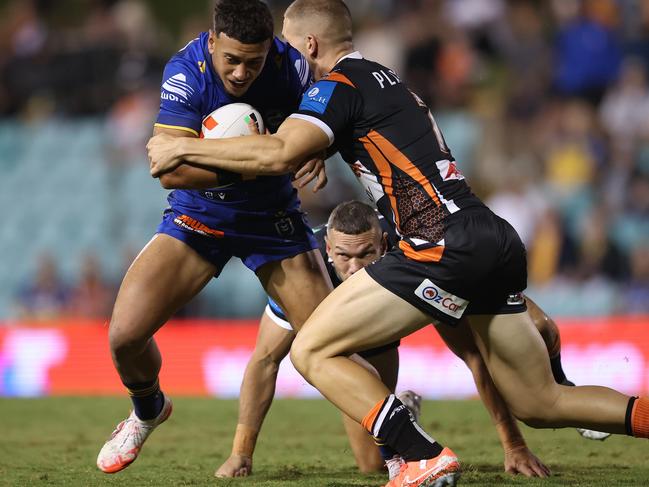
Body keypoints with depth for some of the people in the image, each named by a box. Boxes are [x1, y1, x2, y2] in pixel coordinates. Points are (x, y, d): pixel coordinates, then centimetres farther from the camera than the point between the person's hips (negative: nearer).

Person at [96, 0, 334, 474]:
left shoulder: (292, 66, -21)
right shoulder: (186, 72, -25)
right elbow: (171, 172, -30)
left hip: (273, 218, 0)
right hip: (198, 216, 0)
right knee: (125, 334, -10)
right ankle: (148, 410, 25)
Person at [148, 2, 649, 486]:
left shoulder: (338, 85, -2)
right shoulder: (387, 81, 26)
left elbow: (278, 154, -16)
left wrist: (182, 148, -7)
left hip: (444, 245, -9)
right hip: (498, 242, 9)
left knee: (312, 351, -3)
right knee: (542, 405, 15)